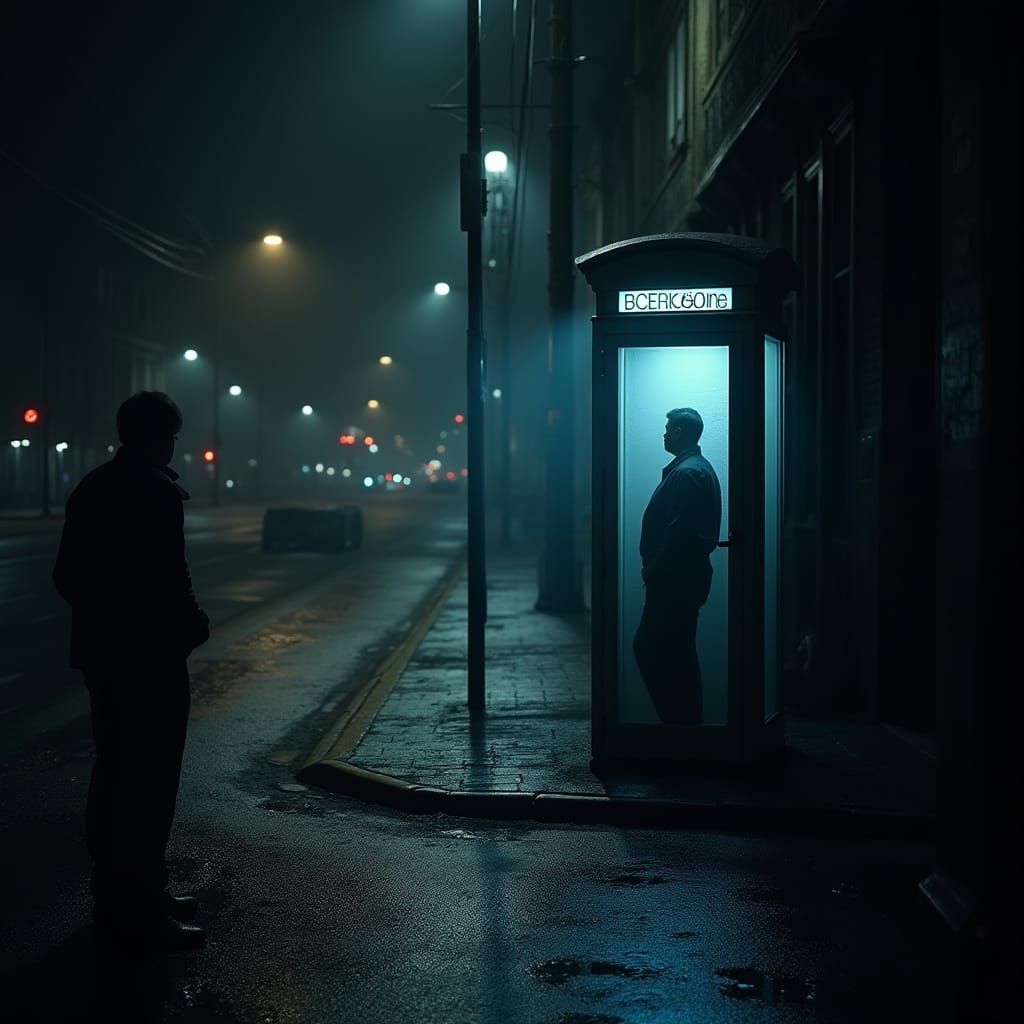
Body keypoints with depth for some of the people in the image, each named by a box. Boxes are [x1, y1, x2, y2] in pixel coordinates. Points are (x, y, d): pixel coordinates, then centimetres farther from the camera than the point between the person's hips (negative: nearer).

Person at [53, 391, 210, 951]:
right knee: (150, 784, -2)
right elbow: (168, 579, -22)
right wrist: (193, 623, -5)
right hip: (150, 657, -9)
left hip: (102, 651, 9)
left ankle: (115, 896, 26)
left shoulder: (90, 489, 10)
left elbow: (67, 576, 13)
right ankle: (140, 911, 4)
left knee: (114, 775, 16)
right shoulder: (157, 491, -17)